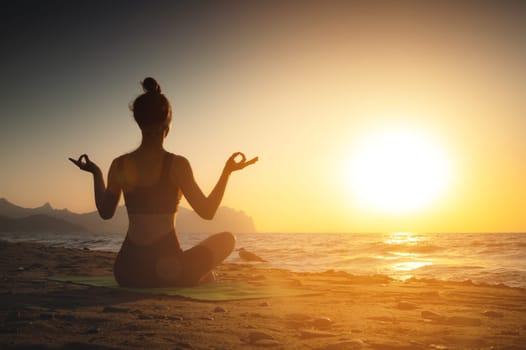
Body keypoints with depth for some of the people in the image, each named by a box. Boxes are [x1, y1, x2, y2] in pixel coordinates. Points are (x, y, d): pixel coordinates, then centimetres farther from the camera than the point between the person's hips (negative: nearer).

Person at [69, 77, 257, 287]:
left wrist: (96, 173, 26)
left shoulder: (119, 165, 1)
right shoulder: (177, 164, -11)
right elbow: (207, 212, -4)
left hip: (127, 271, 6)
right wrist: (227, 171, 4)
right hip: (168, 270, -6)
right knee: (226, 238, 18)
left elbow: (105, 213, 13)